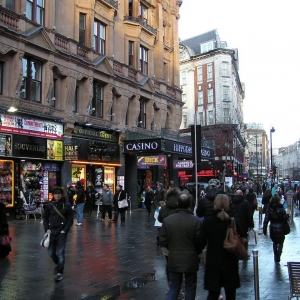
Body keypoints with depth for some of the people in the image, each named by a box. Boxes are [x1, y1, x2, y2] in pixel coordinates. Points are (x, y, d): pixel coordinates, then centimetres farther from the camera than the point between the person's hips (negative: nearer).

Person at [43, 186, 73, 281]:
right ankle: (58, 264, 39)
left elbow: (70, 219, -3)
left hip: (61, 232, -3)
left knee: (60, 253, -5)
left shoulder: (67, 205, -5)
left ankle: (59, 272, 7)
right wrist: (47, 229, -1)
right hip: (51, 232, 3)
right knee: (51, 253, 10)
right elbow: (45, 218, 10)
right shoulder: (49, 205, 2)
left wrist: (65, 230, -11)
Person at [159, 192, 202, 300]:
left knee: (174, 287, 16)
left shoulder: (167, 220, -8)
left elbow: (163, 241, -3)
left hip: (173, 259, 2)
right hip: (191, 259, -2)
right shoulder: (196, 221, -15)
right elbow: (200, 242, -11)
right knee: (190, 287, 15)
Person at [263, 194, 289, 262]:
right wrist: (287, 216, 13)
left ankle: (276, 256, 26)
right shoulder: (281, 208, -14)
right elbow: (285, 218, -9)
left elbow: (266, 220, -3)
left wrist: (264, 229, 2)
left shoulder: (269, 209, -4)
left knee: (275, 242, 21)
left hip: (272, 229, 3)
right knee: (280, 243, 10)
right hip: (280, 228, -3)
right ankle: (278, 256, -6)